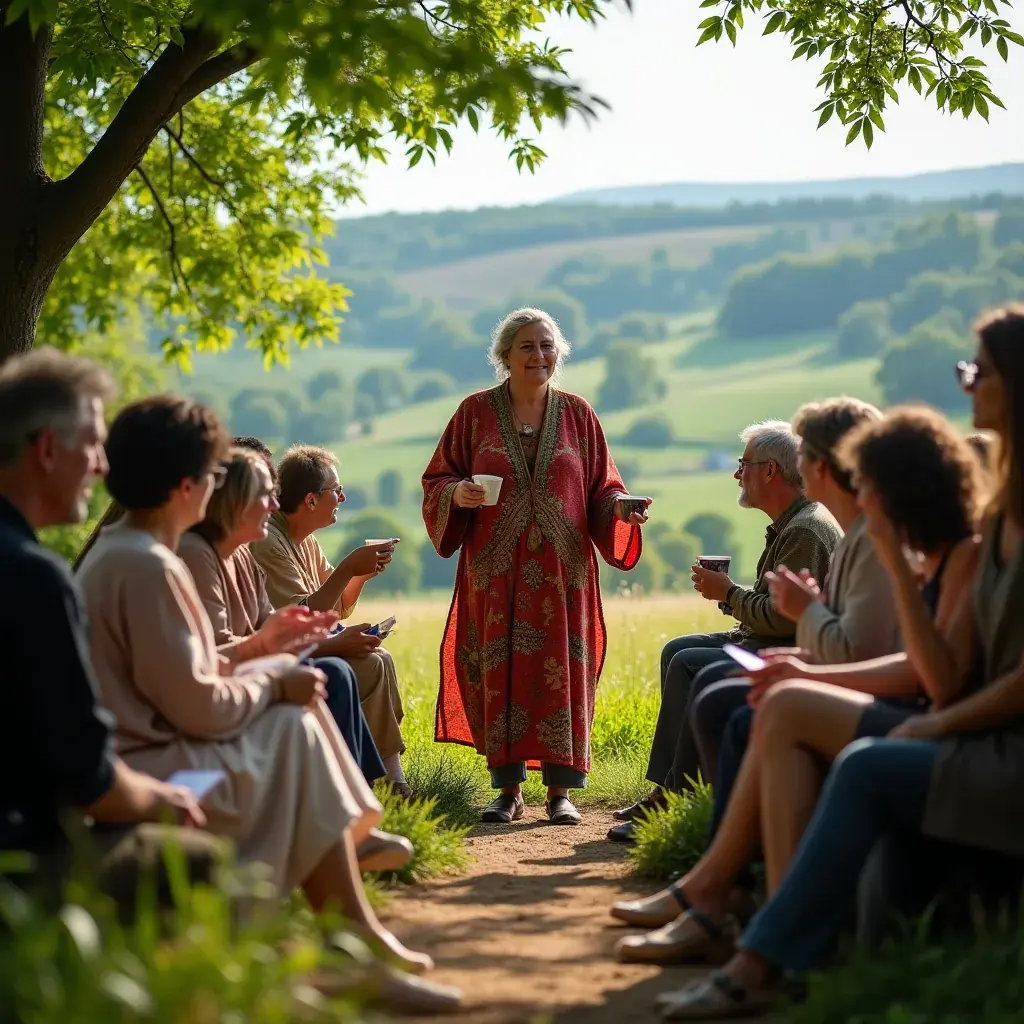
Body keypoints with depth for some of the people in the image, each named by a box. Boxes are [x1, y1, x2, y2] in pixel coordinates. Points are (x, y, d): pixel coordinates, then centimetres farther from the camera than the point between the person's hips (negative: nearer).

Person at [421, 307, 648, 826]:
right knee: (499, 673, 0)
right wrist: (458, 493, -15)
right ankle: (508, 788, 8)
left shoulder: (576, 414, 7)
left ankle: (560, 790, 3)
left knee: (561, 673, -2)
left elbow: (601, 488, 9)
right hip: (495, 568, 0)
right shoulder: (476, 412, 4)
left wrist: (619, 507, -12)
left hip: (561, 569, 1)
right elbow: (437, 481, 7)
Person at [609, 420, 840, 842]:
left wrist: (730, 594, -11)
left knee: (689, 665, -21)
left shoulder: (806, 530, -18)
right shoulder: (788, 525, 17)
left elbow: (784, 618, -25)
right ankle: (669, 789, 4)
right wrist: (728, 594, 7)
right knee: (678, 651, 11)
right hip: (767, 645, 12)